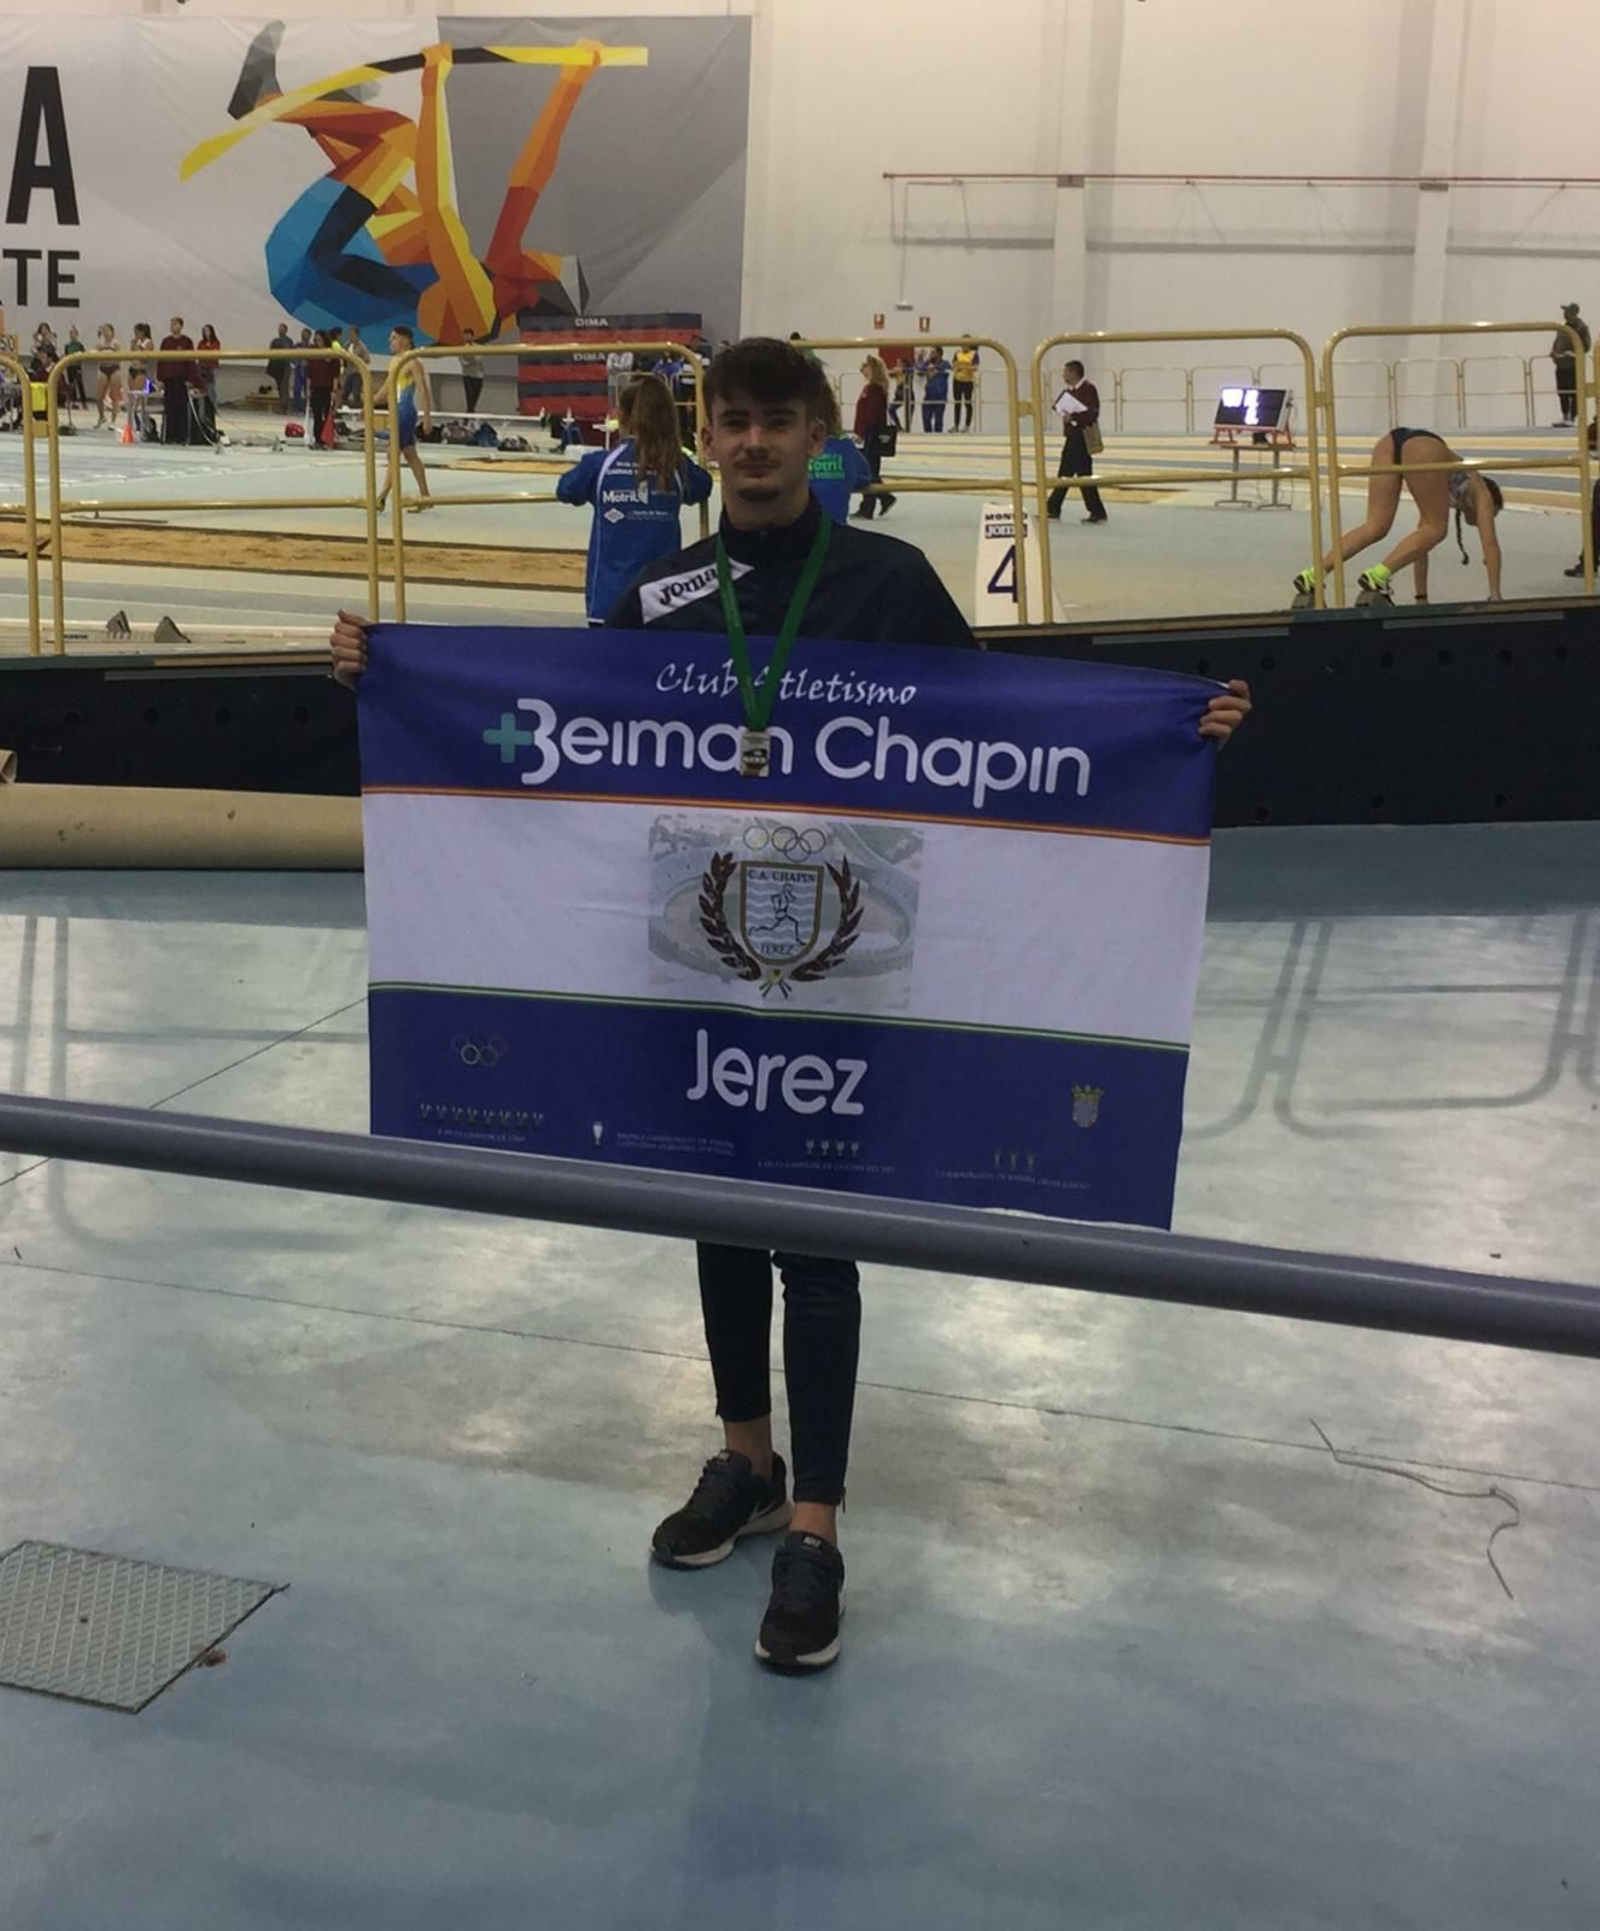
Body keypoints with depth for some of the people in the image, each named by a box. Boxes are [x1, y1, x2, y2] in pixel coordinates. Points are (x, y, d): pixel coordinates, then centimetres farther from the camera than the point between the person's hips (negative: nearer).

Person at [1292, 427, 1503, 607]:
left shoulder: (1434, 496, 41)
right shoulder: (1480, 492, 28)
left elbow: (1422, 536, 42)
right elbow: (1490, 542, 21)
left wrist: (1422, 597, 41)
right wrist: (1495, 596, 22)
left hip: (1390, 441, 6)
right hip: (1422, 448, -6)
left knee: (1375, 528, 4)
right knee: (1436, 530, 5)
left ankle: (1313, 576, -11)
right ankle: (1377, 576, -12)